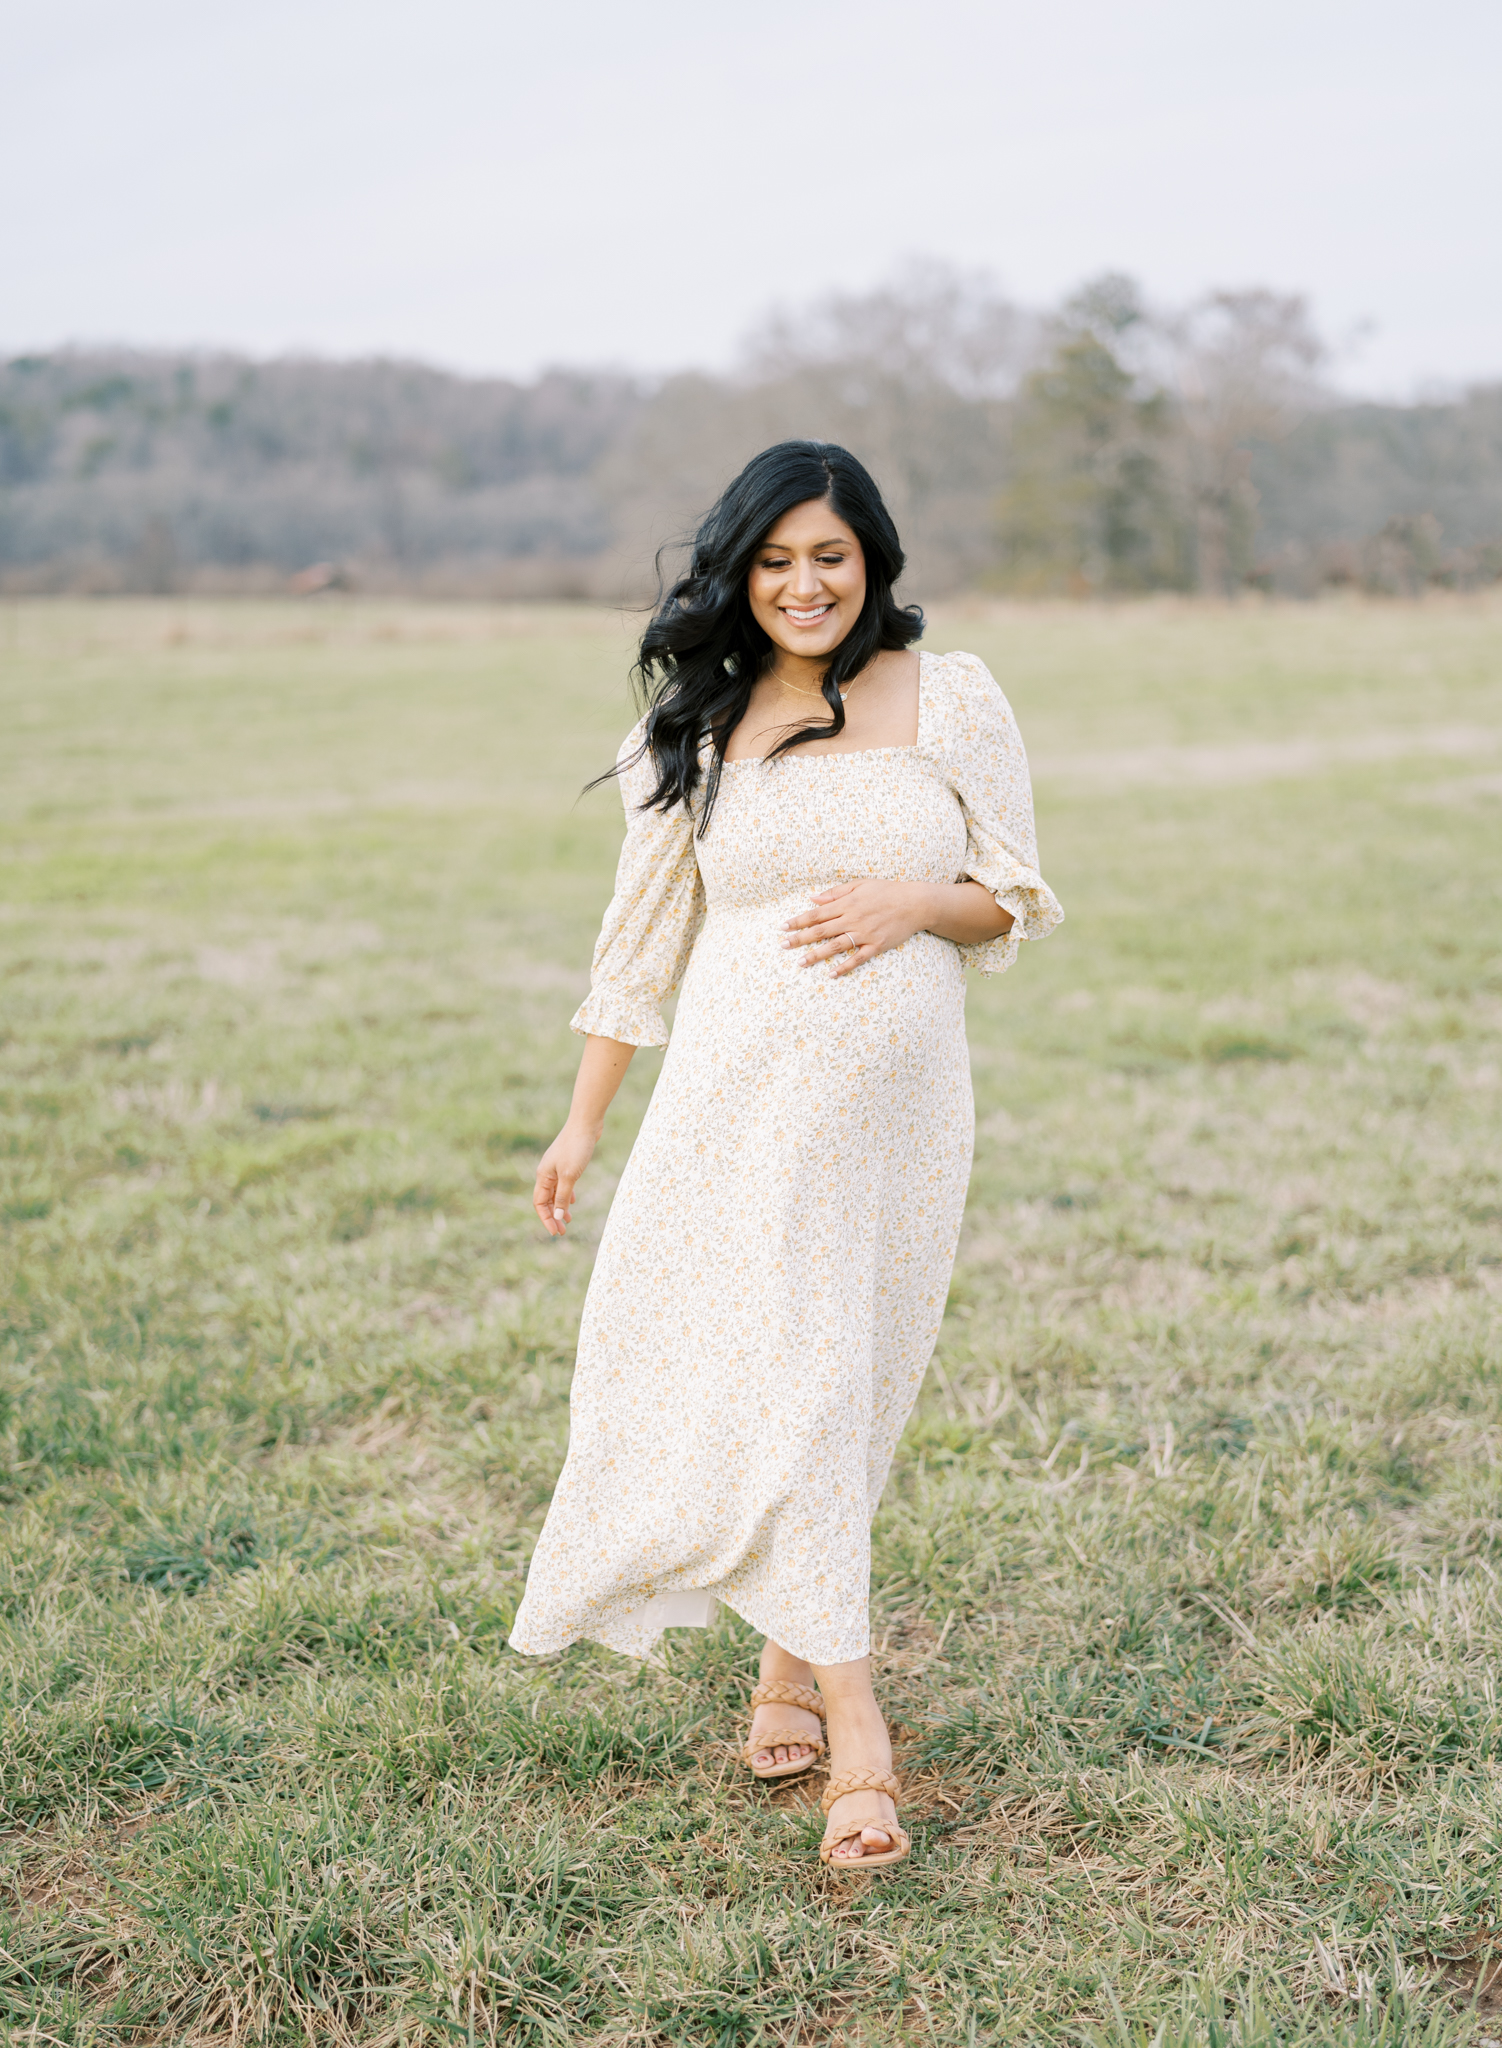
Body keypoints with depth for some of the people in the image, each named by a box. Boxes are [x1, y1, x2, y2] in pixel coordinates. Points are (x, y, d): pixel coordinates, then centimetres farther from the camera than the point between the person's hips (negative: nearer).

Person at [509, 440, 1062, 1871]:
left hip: (897, 1100, 1)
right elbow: (639, 941, 10)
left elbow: (1015, 902, 7)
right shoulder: (698, 729, 5)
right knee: (773, 1383, -10)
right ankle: (853, 1729, -7)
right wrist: (582, 1122, 10)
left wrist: (915, 900, -14)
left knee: (846, 1390, 8)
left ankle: (791, 1658, 28)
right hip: (740, 1098, 0)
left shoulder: (951, 701, 3)